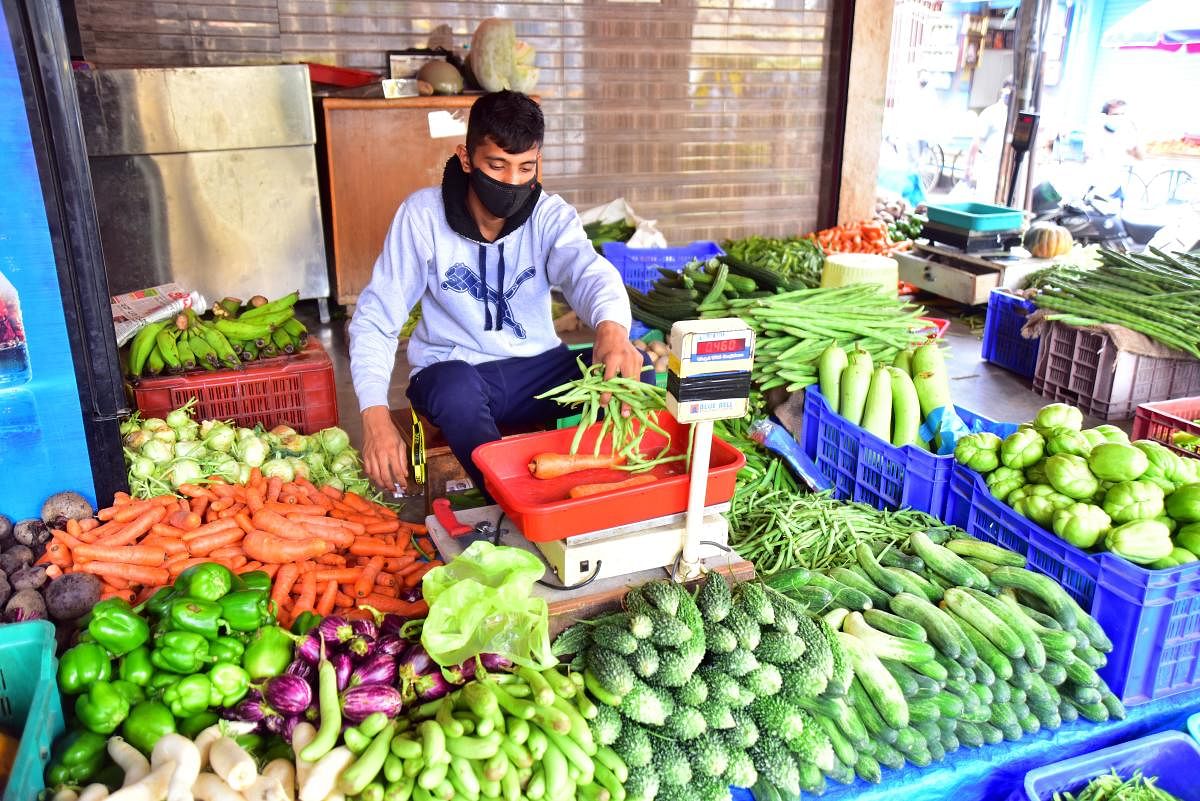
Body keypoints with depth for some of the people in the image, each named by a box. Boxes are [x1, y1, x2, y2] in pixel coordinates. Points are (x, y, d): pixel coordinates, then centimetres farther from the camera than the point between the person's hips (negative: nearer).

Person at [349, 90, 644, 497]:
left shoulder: (551, 215, -6)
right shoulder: (422, 214, -11)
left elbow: (588, 270, -27)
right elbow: (375, 319, -10)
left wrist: (612, 326, -52)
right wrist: (376, 415, -24)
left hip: (536, 369, 2)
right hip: (453, 371, -2)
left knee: (634, 372, -23)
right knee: (457, 387, -39)